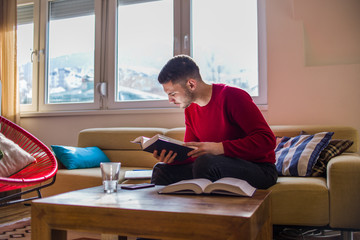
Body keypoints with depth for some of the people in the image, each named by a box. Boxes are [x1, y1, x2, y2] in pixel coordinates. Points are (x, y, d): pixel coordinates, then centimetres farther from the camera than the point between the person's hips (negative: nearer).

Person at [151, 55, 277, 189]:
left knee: (205, 161, -34)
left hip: (259, 169, -6)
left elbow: (267, 140, -23)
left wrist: (220, 148, -30)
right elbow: (190, 153, 10)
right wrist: (170, 157, -13)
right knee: (162, 169, -7)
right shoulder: (190, 110, 6)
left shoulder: (232, 97, -17)